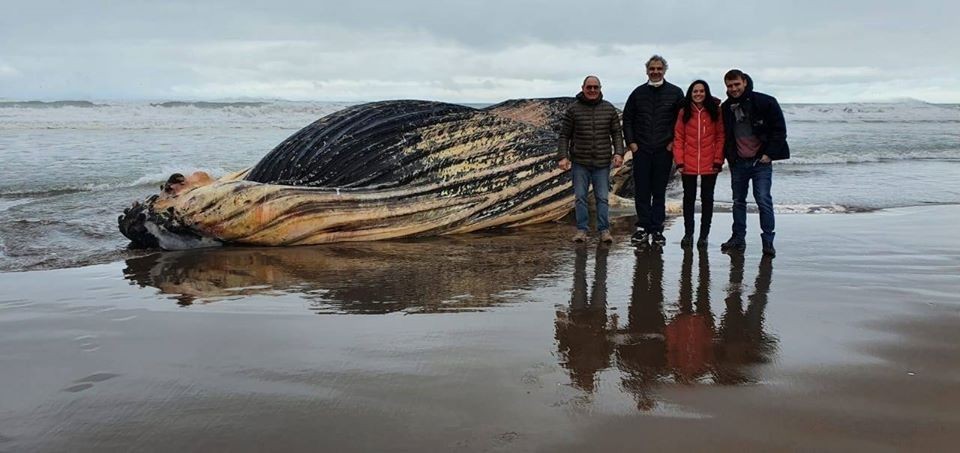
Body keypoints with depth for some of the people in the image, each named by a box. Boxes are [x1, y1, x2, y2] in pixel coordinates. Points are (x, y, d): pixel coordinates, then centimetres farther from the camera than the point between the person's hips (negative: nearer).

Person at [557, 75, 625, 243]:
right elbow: (564, 135, 2)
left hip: (602, 163, 1)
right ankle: (581, 230, 11)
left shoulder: (609, 109, 4)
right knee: (580, 197, 3)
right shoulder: (573, 109, 0)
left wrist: (618, 153, -6)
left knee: (602, 198, 4)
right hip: (580, 162, -1)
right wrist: (563, 156, -7)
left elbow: (617, 133, 7)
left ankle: (604, 230, 10)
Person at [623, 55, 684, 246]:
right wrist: (631, 142, 3)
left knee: (659, 192, 4)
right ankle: (643, 228, 9)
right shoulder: (638, 93, 7)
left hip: (663, 151, -1)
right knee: (641, 191, 2)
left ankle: (657, 230, 10)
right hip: (641, 150, 1)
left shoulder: (675, 93, 2)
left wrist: (674, 141, -3)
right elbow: (627, 119, 12)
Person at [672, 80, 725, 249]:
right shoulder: (684, 112, 3)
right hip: (688, 165, 1)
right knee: (689, 198, 9)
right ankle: (688, 233, 19)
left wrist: (718, 160, -7)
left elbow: (720, 137, 0)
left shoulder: (715, 111, 1)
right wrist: (679, 161, -6)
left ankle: (704, 235, 16)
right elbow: (678, 138, 1)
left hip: (710, 165, -1)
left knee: (707, 198, 8)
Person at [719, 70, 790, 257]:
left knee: (763, 200, -10)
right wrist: (730, 157, 5)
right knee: (738, 201, 11)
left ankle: (768, 241, -3)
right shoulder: (726, 108, 6)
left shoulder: (765, 102, -8)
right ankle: (738, 239, 21)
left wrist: (769, 154, -11)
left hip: (761, 161, -5)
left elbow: (779, 129, -6)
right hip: (738, 163, 5)